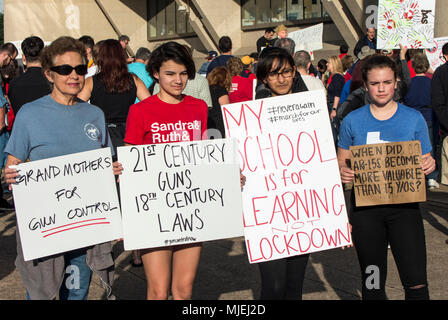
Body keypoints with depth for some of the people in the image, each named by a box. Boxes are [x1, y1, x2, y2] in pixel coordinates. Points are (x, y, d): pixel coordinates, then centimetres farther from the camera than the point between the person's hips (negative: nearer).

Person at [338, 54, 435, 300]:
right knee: (372, 283, 10)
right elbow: (342, 161, 10)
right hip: (365, 208, 1)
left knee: (416, 282, -8)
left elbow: (424, 160, 9)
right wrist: (342, 173, -13)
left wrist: (429, 166, -14)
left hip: (404, 207, 0)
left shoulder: (413, 118, 4)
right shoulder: (352, 121, 4)